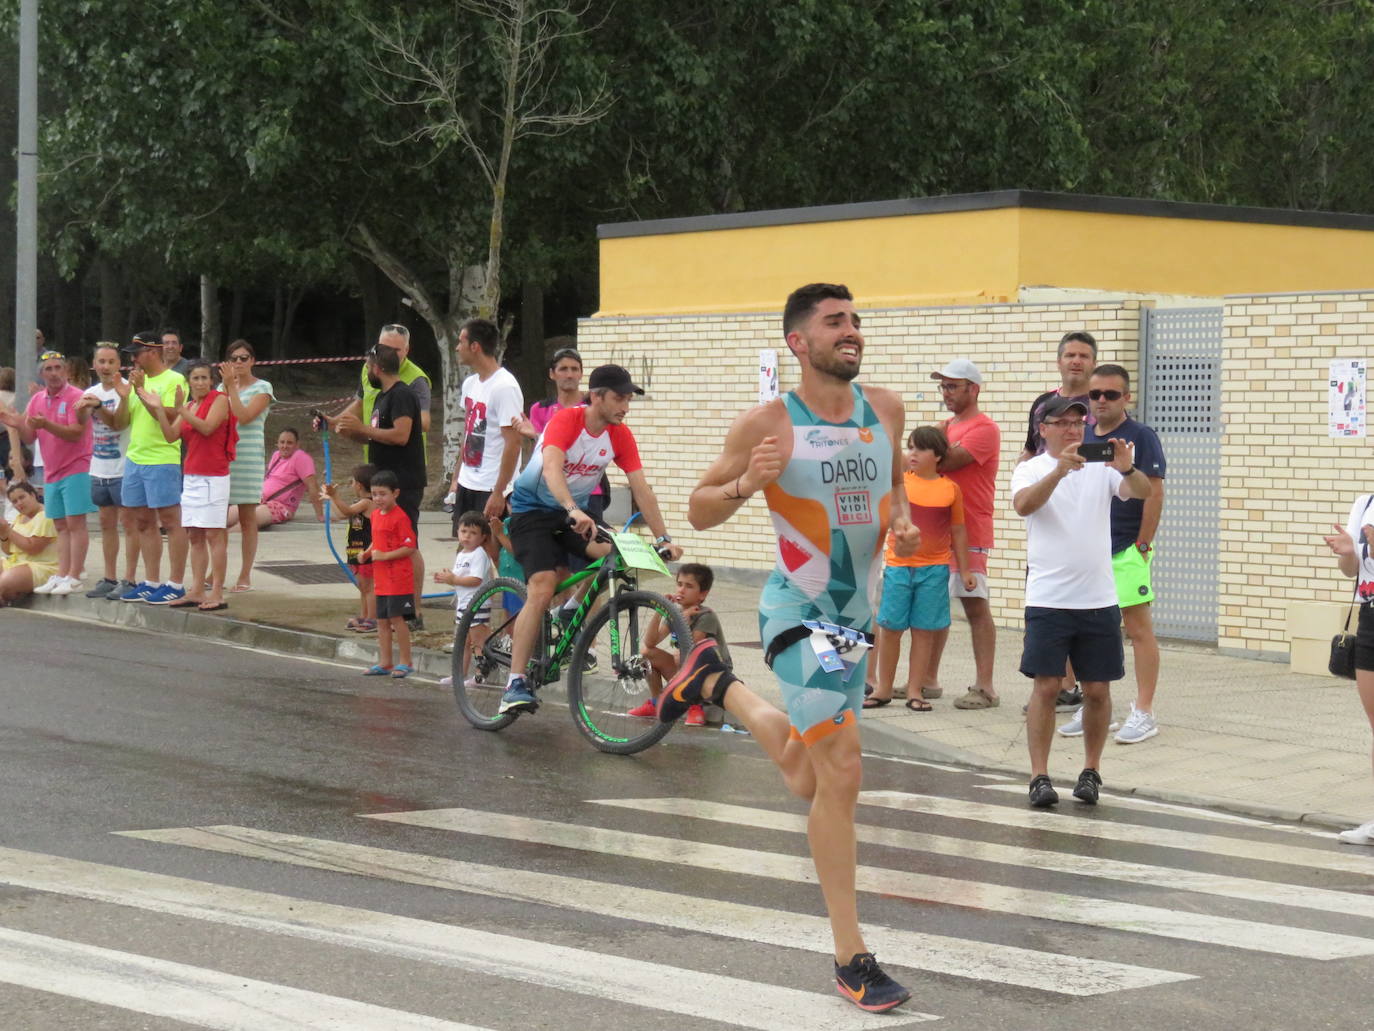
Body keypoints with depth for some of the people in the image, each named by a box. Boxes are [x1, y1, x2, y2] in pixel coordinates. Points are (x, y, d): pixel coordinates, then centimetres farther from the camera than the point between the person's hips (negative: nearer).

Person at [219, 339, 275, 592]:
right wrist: (226, 386, 2)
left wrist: (232, 386, -14)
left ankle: (245, 576, 6)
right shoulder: (223, 388, 15)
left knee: (247, 517, 0)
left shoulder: (262, 388, -1)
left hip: (249, 455, -4)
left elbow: (244, 416, -15)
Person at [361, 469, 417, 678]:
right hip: (380, 577, 8)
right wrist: (367, 553, 7)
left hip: (398, 578, -8)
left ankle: (405, 662, 4)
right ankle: (384, 663, 19)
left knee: (396, 617, -5)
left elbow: (410, 547, -18)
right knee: (382, 620, 11)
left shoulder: (400, 518, -15)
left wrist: (385, 556, -21)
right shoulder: (376, 514, 12)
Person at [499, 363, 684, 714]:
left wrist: (663, 538, -14)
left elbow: (641, 489, -7)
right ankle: (515, 685, -22)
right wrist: (574, 511, -55)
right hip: (533, 509, -6)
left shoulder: (620, 435, -7)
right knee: (542, 589, -23)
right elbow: (552, 468, -39)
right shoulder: (566, 421, -23)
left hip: (575, 511, 6)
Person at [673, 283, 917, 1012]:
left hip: (856, 614, 7)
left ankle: (713, 683, 44)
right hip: (800, 611, -7)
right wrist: (746, 484, -25)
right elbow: (698, 511, -5)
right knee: (841, 770, -15)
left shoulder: (885, 409, 3)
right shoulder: (767, 424, -12)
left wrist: (902, 521, 1)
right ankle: (851, 958, -5)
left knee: (806, 778, 20)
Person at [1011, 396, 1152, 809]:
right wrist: (1059, 471, -34)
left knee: (1097, 689, 6)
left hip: (1099, 599, 2)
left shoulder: (1102, 468, 7)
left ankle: (1091, 771, 20)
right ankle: (1039, 776, -1)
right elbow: (1023, 504, -19)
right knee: (1046, 685, -5)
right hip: (1048, 599, -2)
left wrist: (1127, 468, -31)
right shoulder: (1032, 469, 2)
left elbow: (1142, 492, -9)